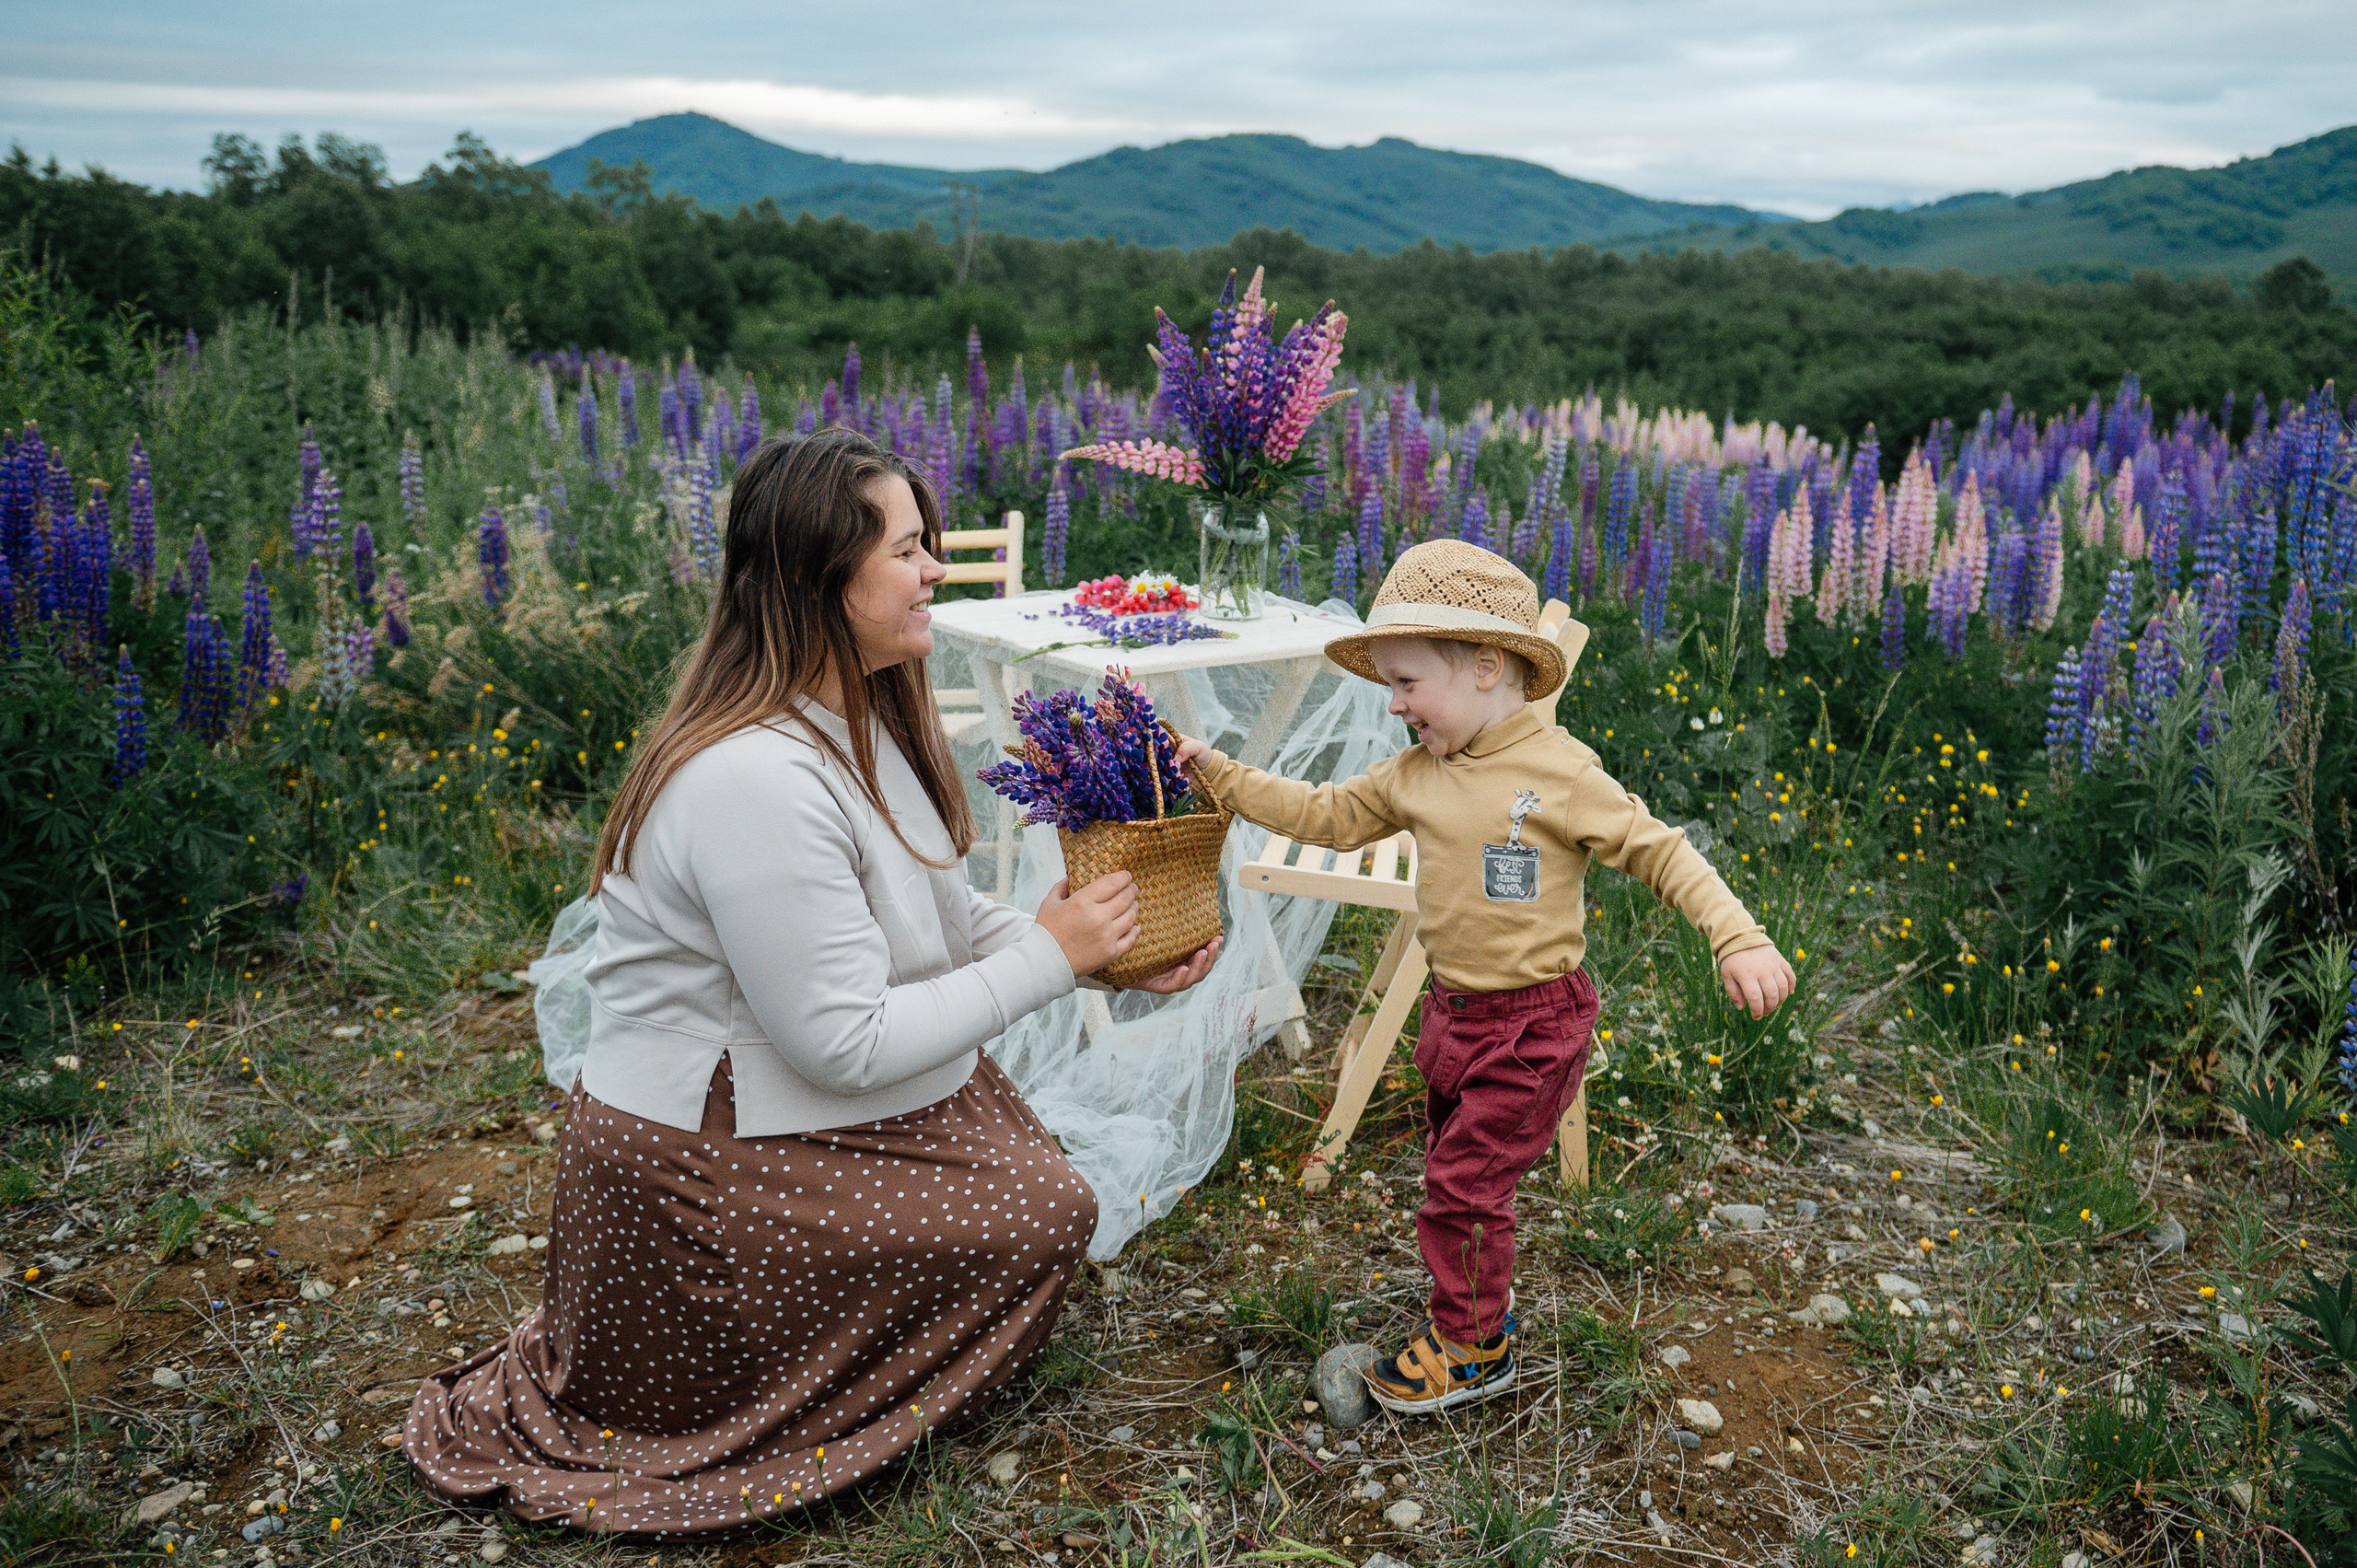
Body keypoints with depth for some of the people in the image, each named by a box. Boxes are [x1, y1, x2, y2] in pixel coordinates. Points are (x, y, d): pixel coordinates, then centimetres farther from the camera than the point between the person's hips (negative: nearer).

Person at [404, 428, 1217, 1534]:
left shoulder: (858, 717, 3)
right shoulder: (759, 782, -29)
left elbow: (944, 917, 8)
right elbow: (847, 1045, -27)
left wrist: (1115, 959, -4)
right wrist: (1049, 957, -20)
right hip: (701, 1166, -9)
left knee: (1037, 1185, 7)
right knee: (1041, 1221, -7)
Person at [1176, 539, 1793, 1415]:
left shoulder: (1557, 772, -18)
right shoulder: (1416, 773, 2)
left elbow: (1658, 851, -15)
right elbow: (1326, 816, 12)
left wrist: (1738, 938, -24)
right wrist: (1218, 774, 7)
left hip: (1531, 1023, -7)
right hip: (1453, 1010, 7)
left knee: (1464, 1186, 0)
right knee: (1454, 1164, 20)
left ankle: (1471, 1350, 19)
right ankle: (1484, 1303, 42)